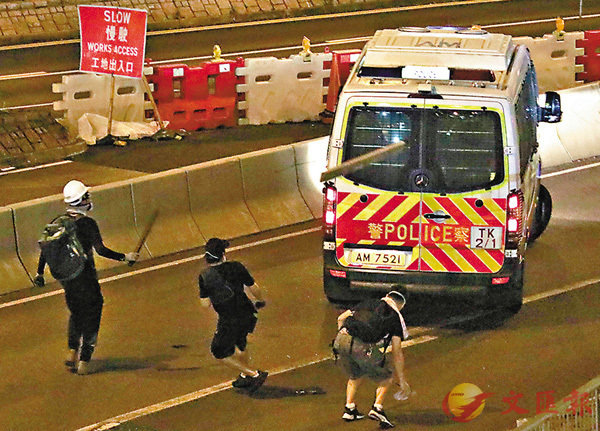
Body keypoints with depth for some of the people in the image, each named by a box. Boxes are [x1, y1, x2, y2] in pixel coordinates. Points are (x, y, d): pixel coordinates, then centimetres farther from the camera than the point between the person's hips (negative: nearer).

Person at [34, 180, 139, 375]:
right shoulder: (87, 224, -17)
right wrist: (125, 257, -11)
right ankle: (84, 361, 5)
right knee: (91, 315, 7)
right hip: (85, 276, -6)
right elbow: (101, 250, -19)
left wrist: (40, 273, 14)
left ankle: (72, 352, 16)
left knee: (76, 313, 23)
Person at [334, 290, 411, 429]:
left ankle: (349, 409, 25)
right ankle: (377, 408, 1)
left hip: (340, 339, 5)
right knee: (387, 375, 16)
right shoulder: (395, 317, 16)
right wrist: (402, 381, 15)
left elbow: (341, 318, 26)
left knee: (356, 375, 31)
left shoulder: (369, 303, 29)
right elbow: (397, 352, 12)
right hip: (362, 346, -5)